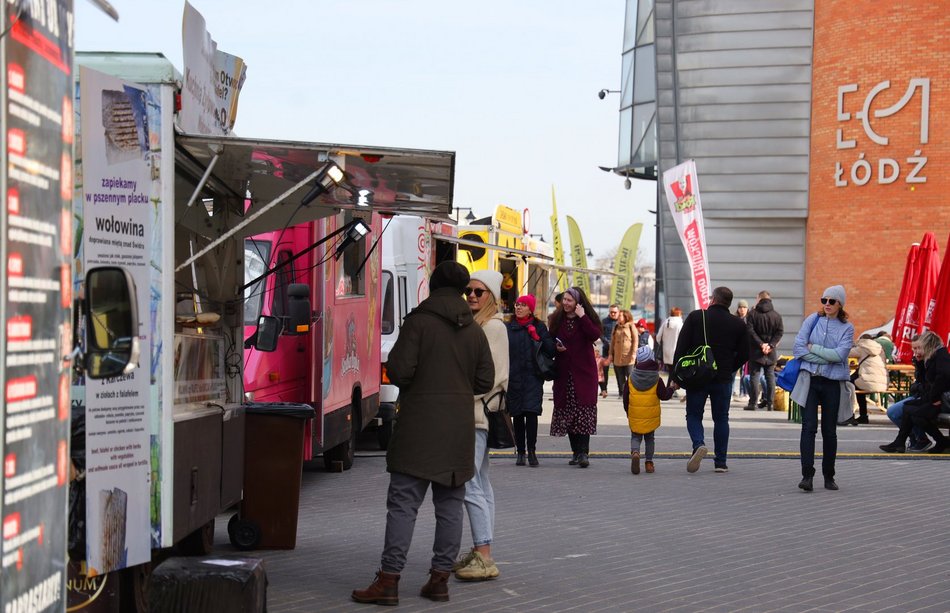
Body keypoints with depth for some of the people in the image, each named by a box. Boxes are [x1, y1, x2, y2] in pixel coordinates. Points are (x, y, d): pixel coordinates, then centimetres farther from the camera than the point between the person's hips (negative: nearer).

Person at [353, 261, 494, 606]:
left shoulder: (418, 322, -8)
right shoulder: (475, 331, 7)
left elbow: (399, 371, -12)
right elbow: (485, 381, 9)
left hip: (419, 429, -4)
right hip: (459, 429, 5)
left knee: (403, 502, -3)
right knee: (449, 504, 10)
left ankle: (389, 580, -4)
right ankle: (440, 577, 12)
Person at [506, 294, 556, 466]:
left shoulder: (538, 327, 6)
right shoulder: (508, 328, 10)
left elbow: (551, 351, 2)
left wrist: (538, 337, -10)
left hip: (532, 378, -2)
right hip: (513, 378, 2)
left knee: (531, 412, -14)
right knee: (517, 415, 4)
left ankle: (531, 451, -7)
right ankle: (521, 452, 12)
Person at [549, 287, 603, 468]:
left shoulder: (587, 318, -1)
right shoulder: (558, 319, 9)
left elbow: (595, 335, -19)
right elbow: (551, 341, 17)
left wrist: (582, 317, -19)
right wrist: (556, 347, -4)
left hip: (584, 371, -4)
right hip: (564, 373, 4)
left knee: (584, 411, -11)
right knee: (567, 412, 4)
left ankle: (583, 452, -13)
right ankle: (576, 452, 12)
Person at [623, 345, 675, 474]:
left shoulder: (631, 379, -1)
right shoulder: (656, 380, -6)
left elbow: (626, 398, 3)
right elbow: (664, 395, -4)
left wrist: (627, 412, 16)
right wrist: (672, 388, 15)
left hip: (634, 416, 0)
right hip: (651, 416, 0)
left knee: (635, 437, 10)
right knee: (649, 438, 15)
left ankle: (635, 452, -20)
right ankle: (649, 462, 12)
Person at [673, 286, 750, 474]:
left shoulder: (695, 317, -2)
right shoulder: (738, 324, 3)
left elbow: (681, 348, -6)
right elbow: (744, 355, 5)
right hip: (723, 380, 1)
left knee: (693, 415, 10)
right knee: (721, 419, 13)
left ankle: (698, 444, -18)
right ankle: (721, 462, 12)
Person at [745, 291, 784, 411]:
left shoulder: (752, 314, -5)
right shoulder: (776, 315, 3)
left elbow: (750, 331, -13)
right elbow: (780, 332, -3)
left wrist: (761, 344, -13)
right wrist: (770, 345, -8)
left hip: (755, 351, -2)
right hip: (771, 352, 3)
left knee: (754, 375, 1)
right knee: (770, 376, 9)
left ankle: (752, 403, -4)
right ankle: (770, 403, 7)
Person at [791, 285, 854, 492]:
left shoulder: (847, 328, 3)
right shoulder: (812, 320, 5)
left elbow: (839, 354, -12)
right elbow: (798, 348, -4)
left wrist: (813, 347, -8)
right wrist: (826, 358, -8)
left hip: (833, 383, 0)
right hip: (810, 380, 0)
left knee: (829, 430, 8)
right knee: (809, 427, -10)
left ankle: (829, 476, 19)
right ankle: (807, 475, -14)